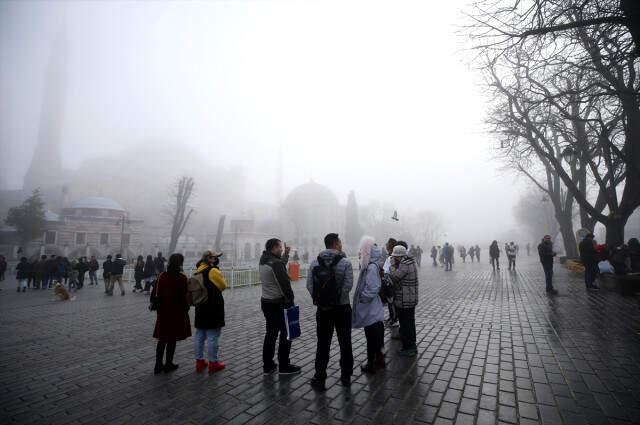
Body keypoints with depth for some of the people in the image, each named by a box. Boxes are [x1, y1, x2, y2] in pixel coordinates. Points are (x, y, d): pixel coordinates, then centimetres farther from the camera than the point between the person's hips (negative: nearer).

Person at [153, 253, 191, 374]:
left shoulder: (162, 276, -2)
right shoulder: (182, 278, -14)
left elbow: (158, 294, 2)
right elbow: (185, 296, -12)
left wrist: (159, 309, 12)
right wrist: (186, 308, 3)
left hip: (163, 311, 4)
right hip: (177, 312, -4)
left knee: (162, 339, 15)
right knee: (172, 339, 8)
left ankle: (158, 365, 20)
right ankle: (168, 365, 18)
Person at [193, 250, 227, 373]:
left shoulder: (197, 272, 7)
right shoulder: (213, 271, -16)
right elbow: (223, 286, -5)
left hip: (200, 308, 8)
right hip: (213, 309, -8)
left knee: (200, 336, 15)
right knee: (212, 337, 1)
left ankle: (199, 361, 25)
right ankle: (213, 363, 9)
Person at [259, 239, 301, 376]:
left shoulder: (262, 262, 7)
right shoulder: (276, 263, -21)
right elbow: (285, 284, -22)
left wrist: (286, 254, 22)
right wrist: (291, 301, -13)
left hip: (266, 302, 9)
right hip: (279, 303, -9)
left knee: (270, 334, 16)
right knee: (285, 334, 5)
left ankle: (267, 365, 23)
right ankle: (284, 366, 13)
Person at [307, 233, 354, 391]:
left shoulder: (315, 262, -2)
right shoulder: (345, 262, -11)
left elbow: (309, 285, -5)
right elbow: (348, 285, -17)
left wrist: (318, 300, 2)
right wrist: (339, 299, -5)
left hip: (322, 309, 2)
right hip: (342, 308, -2)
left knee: (323, 345, 10)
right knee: (345, 343, 15)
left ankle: (319, 379, 16)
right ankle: (346, 376, 27)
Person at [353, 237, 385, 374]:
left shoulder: (371, 267, -23)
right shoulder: (370, 265, 5)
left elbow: (373, 289, -26)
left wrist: (362, 298, -15)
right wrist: (362, 296, 11)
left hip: (370, 310, -9)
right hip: (373, 309, 9)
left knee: (371, 338, 6)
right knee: (377, 336, 20)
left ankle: (371, 364, 20)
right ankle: (379, 359, 34)